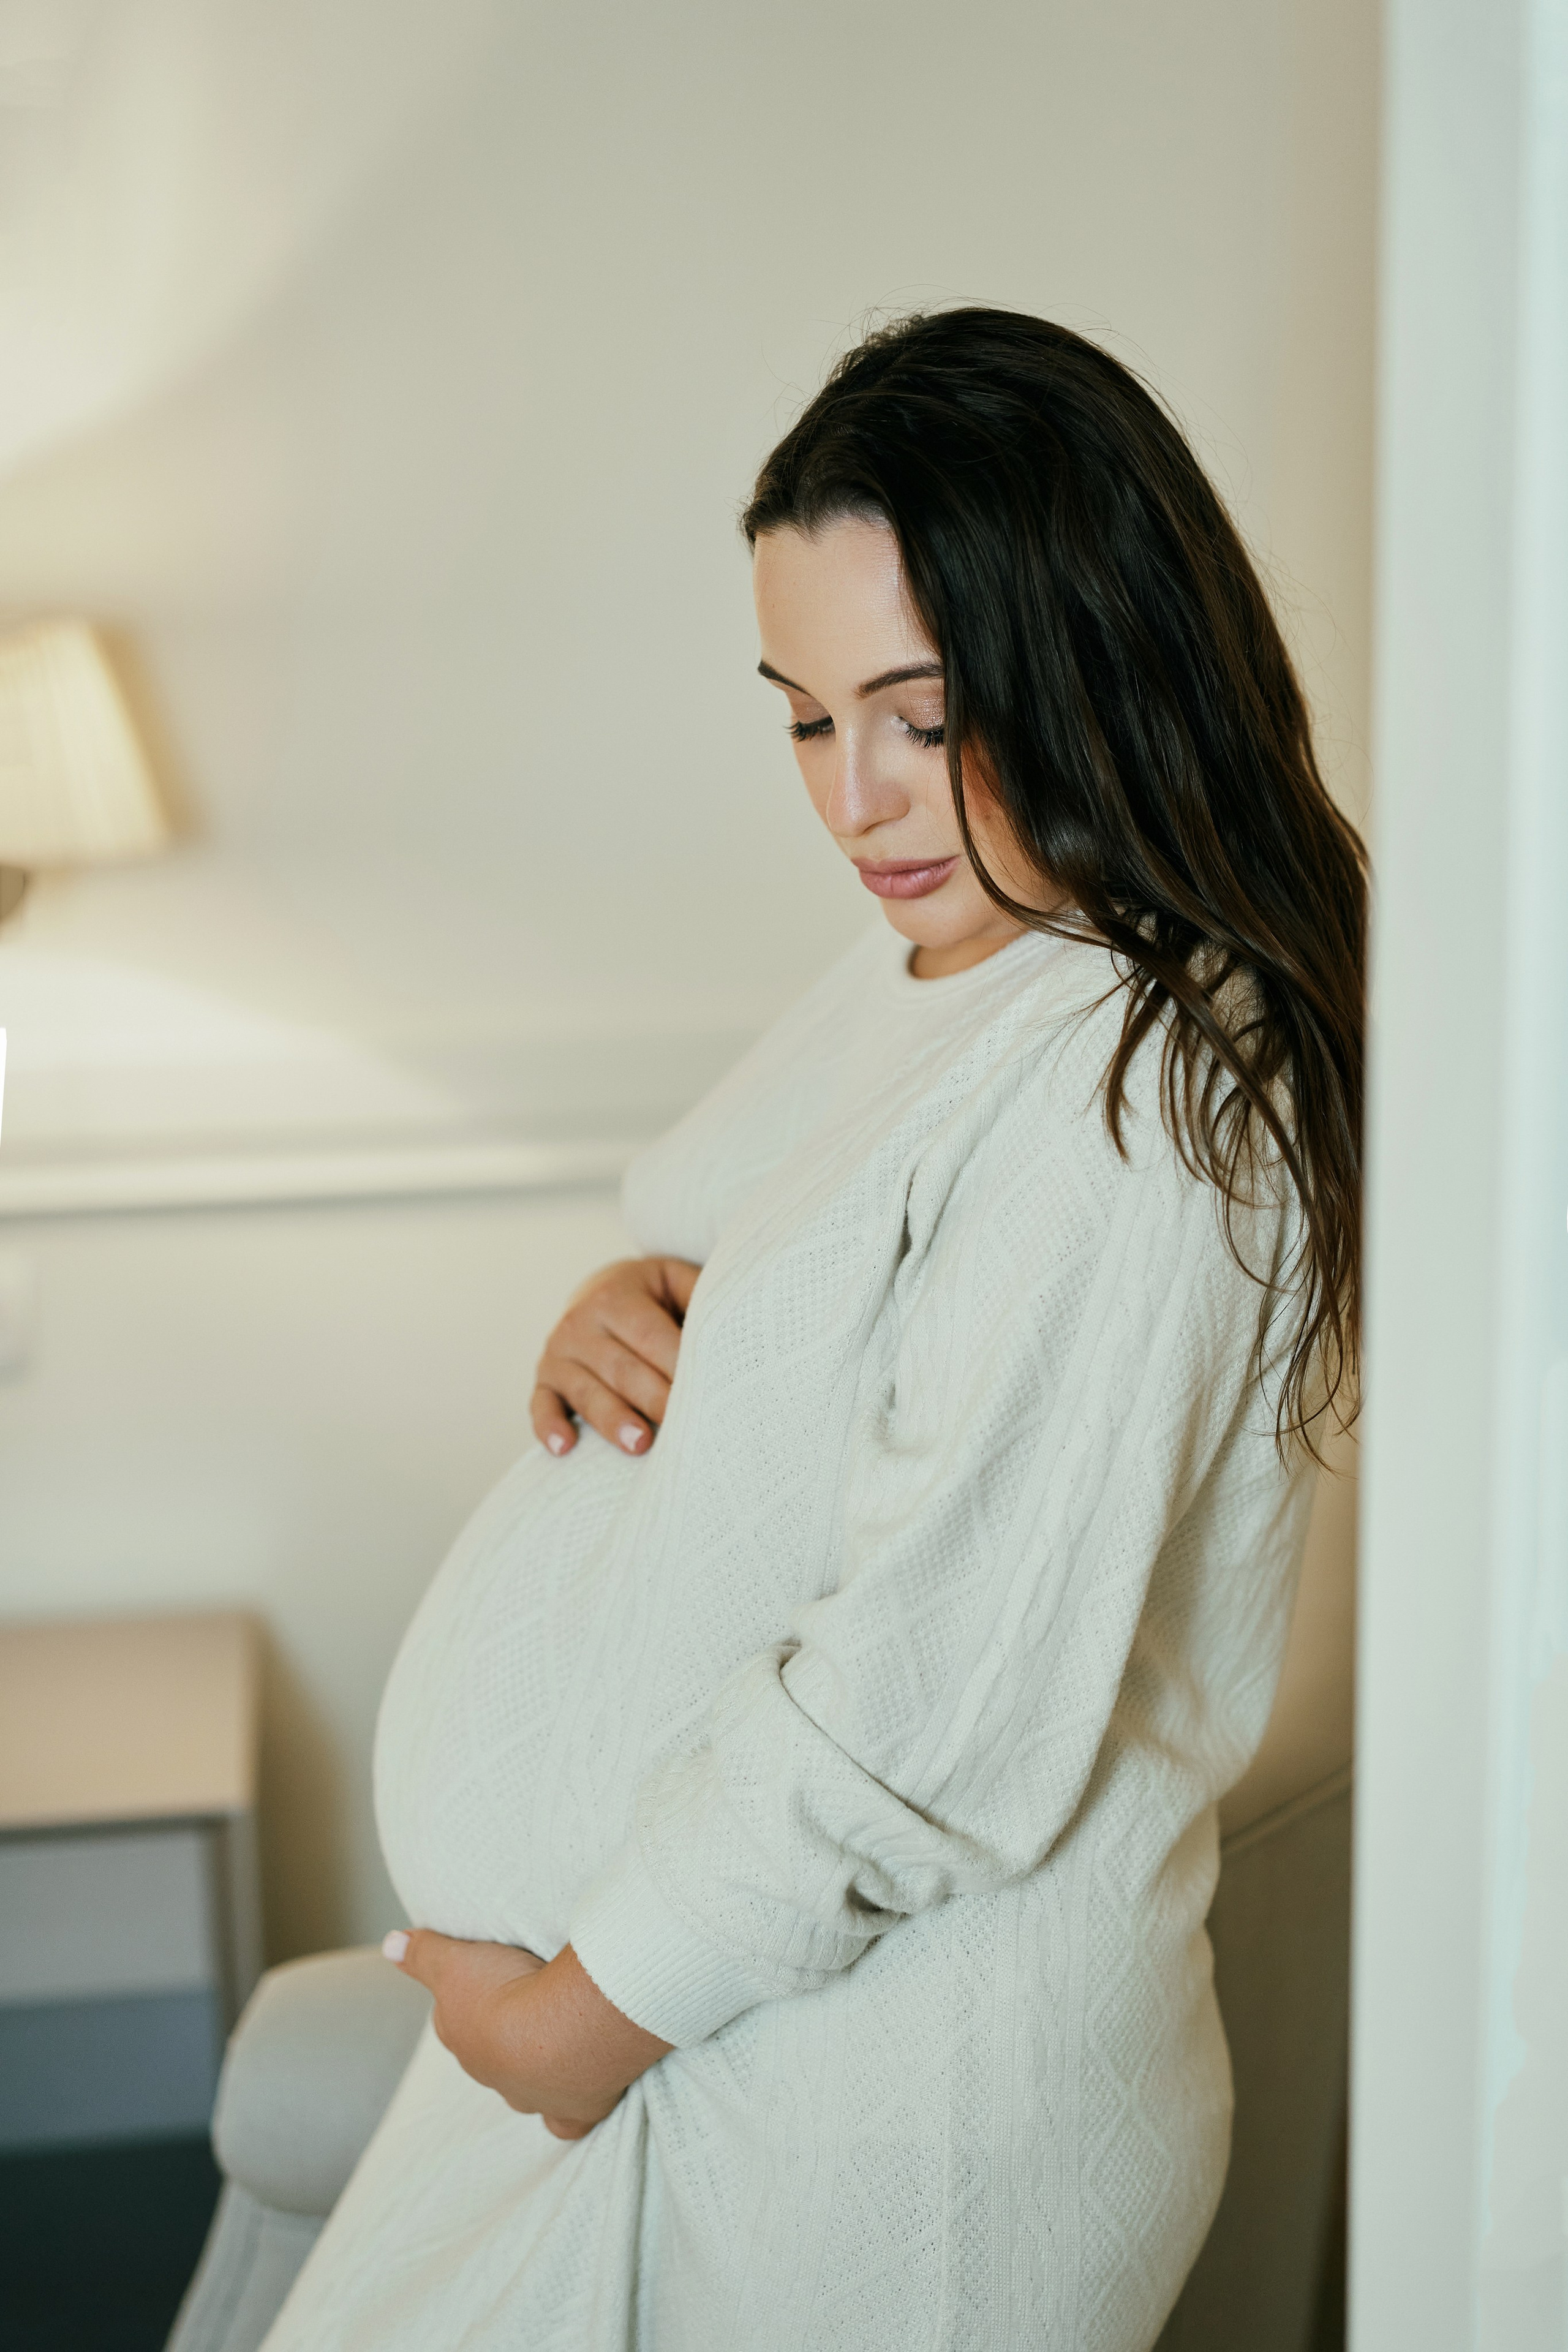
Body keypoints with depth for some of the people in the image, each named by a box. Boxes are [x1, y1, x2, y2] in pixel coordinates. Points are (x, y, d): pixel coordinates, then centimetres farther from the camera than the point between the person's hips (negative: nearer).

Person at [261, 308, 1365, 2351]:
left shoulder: (1141, 1096, -26)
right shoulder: (947, 956, 4)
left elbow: (937, 1708, -27)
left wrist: (596, 2006, -15)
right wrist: (633, 1301, -5)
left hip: (885, 2083, -9)